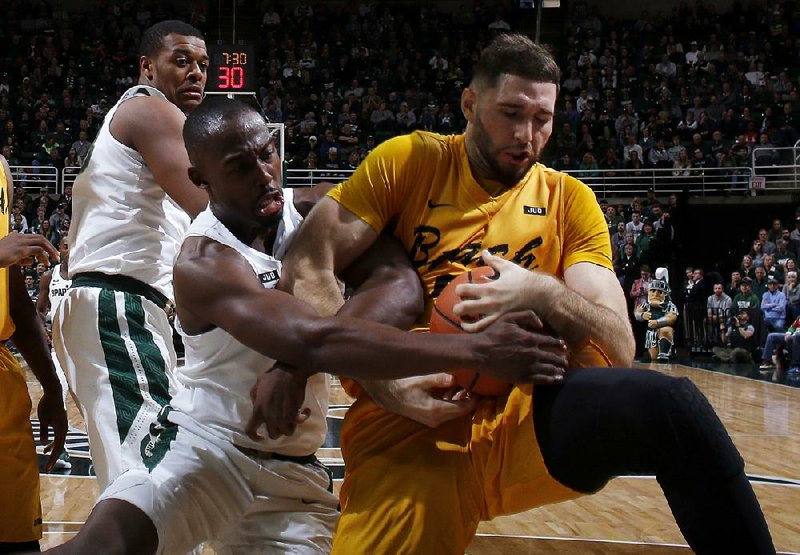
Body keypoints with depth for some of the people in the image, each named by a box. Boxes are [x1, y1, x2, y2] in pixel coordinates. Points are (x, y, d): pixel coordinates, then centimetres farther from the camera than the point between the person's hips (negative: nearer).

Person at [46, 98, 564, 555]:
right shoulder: (204, 263, -21)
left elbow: (401, 286, -20)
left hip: (296, 472, 6)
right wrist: (475, 349, -44)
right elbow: (317, 342, -36)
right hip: (206, 444, -5)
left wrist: (297, 362, -35)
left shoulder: (319, 210, -2)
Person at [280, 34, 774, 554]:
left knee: (671, 404, -27)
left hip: (527, 414, 1)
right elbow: (308, 268, -1)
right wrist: (382, 382, -13)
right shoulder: (409, 161, 7)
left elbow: (618, 348, 4)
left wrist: (543, 294, -17)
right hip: (406, 425, -1)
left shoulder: (569, 199, 12)